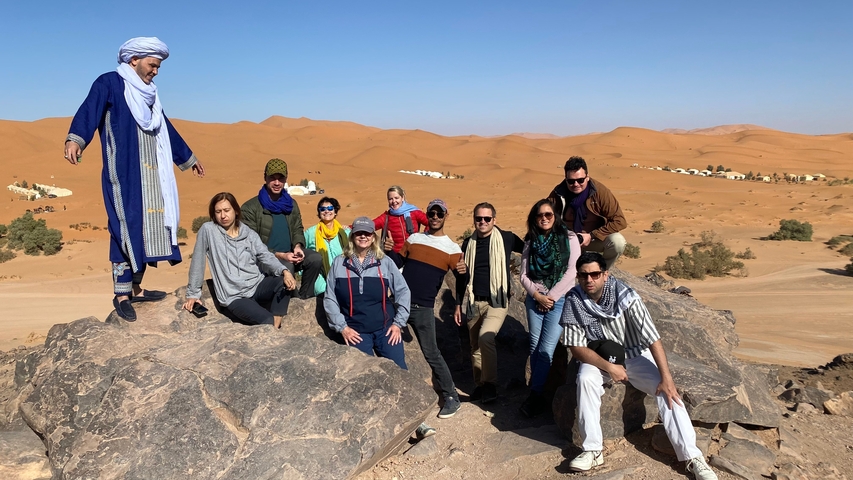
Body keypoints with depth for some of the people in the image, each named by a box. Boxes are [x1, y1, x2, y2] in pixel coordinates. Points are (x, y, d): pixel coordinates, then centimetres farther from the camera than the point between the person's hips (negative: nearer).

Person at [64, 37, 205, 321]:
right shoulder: (109, 83, -3)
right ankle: (121, 295, -4)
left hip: (150, 174, 8)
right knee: (126, 228, -10)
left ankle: (135, 288, 14)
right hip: (123, 172, -7)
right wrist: (75, 139, -39)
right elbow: (89, 111, -19)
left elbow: (166, 130, 29)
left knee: (146, 228, 6)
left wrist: (188, 158, 36)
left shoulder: (148, 94, 19)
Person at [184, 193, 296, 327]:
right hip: (234, 296, -4)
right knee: (268, 322, -28)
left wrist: (284, 271, -24)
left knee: (287, 281, -27)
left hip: (258, 285, 4)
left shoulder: (250, 234, 8)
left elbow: (266, 257, -4)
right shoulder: (208, 230, -3)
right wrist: (193, 293, 5)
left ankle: (275, 329, -16)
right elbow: (198, 261, 1)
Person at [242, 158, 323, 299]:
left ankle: (304, 298, -4)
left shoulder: (291, 204, 12)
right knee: (286, 267, -37)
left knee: (316, 258, -22)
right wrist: (279, 255, -19)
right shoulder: (250, 208, -7)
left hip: (289, 255, 6)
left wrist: (298, 246, -8)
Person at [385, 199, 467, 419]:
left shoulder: (452, 247, 0)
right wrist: (389, 250, -11)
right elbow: (398, 263, 8)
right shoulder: (414, 238, 10)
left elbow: (461, 279, -7)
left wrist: (463, 271, -30)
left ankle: (451, 397, 10)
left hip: (423, 308, -3)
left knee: (431, 354, -1)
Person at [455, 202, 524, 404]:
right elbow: (462, 276, 14)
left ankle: (491, 384, -13)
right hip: (473, 303, 4)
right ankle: (480, 385, 26)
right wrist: (458, 304, 13)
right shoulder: (468, 243, 8)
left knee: (485, 337, -26)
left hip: (497, 302, -4)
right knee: (475, 346, 10)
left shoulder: (506, 238, -2)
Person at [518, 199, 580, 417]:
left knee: (546, 350, -8)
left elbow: (572, 272, -8)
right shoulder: (530, 241, 9)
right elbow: (524, 274, 5)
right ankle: (537, 394, 15)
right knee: (534, 347, 3)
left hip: (559, 299, -3)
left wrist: (551, 296, -10)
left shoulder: (569, 238, -1)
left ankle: (534, 396, 2)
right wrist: (537, 295, -10)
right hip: (534, 299, 3)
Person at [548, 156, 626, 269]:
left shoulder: (600, 191, -19)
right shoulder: (558, 193, -16)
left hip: (595, 238, -1)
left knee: (618, 242, -29)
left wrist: (592, 236, -24)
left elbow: (620, 221, -19)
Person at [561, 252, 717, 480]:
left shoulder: (625, 296, -24)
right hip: (599, 358, 1)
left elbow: (653, 338, -24)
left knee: (666, 390, -22)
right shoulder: (573, 301, -18)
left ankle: (693, 457, -15)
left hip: (635, 355, 0)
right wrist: (609, 367, -26)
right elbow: (577, 347, -15)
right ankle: (593, 450, -22)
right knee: (586, 378, -30)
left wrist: (666, 378, -28)